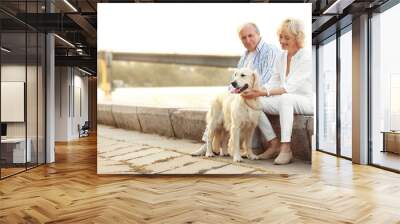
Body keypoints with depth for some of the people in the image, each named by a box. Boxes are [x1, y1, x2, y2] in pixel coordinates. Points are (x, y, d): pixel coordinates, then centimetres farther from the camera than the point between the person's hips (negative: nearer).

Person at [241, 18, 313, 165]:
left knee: (285, 98, -39)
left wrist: (261, 93, -36)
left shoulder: (306, 58, -15)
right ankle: (274, 144, -11)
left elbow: (289, 87, -26)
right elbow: (273, 83, 1)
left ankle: (286, 149, -34)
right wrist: (255, 90, -18)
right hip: (285, 102, 7)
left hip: (306, 100, -6)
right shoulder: (281, 57, 7)